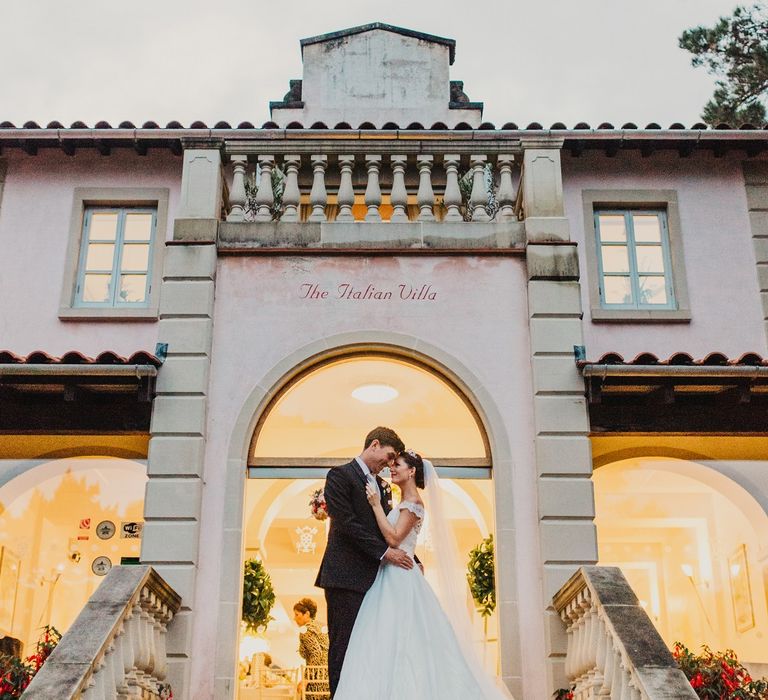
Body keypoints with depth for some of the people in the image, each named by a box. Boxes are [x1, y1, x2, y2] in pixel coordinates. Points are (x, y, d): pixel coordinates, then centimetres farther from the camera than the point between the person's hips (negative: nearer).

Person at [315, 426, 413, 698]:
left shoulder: (382, 485, 19)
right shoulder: (340, 475, -5)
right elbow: (347, 523, -14)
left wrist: (412, 561, 9)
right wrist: (384, 552, -16)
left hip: (373, 578, 7)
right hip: (346, 576, -7)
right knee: (343, 645, -3)